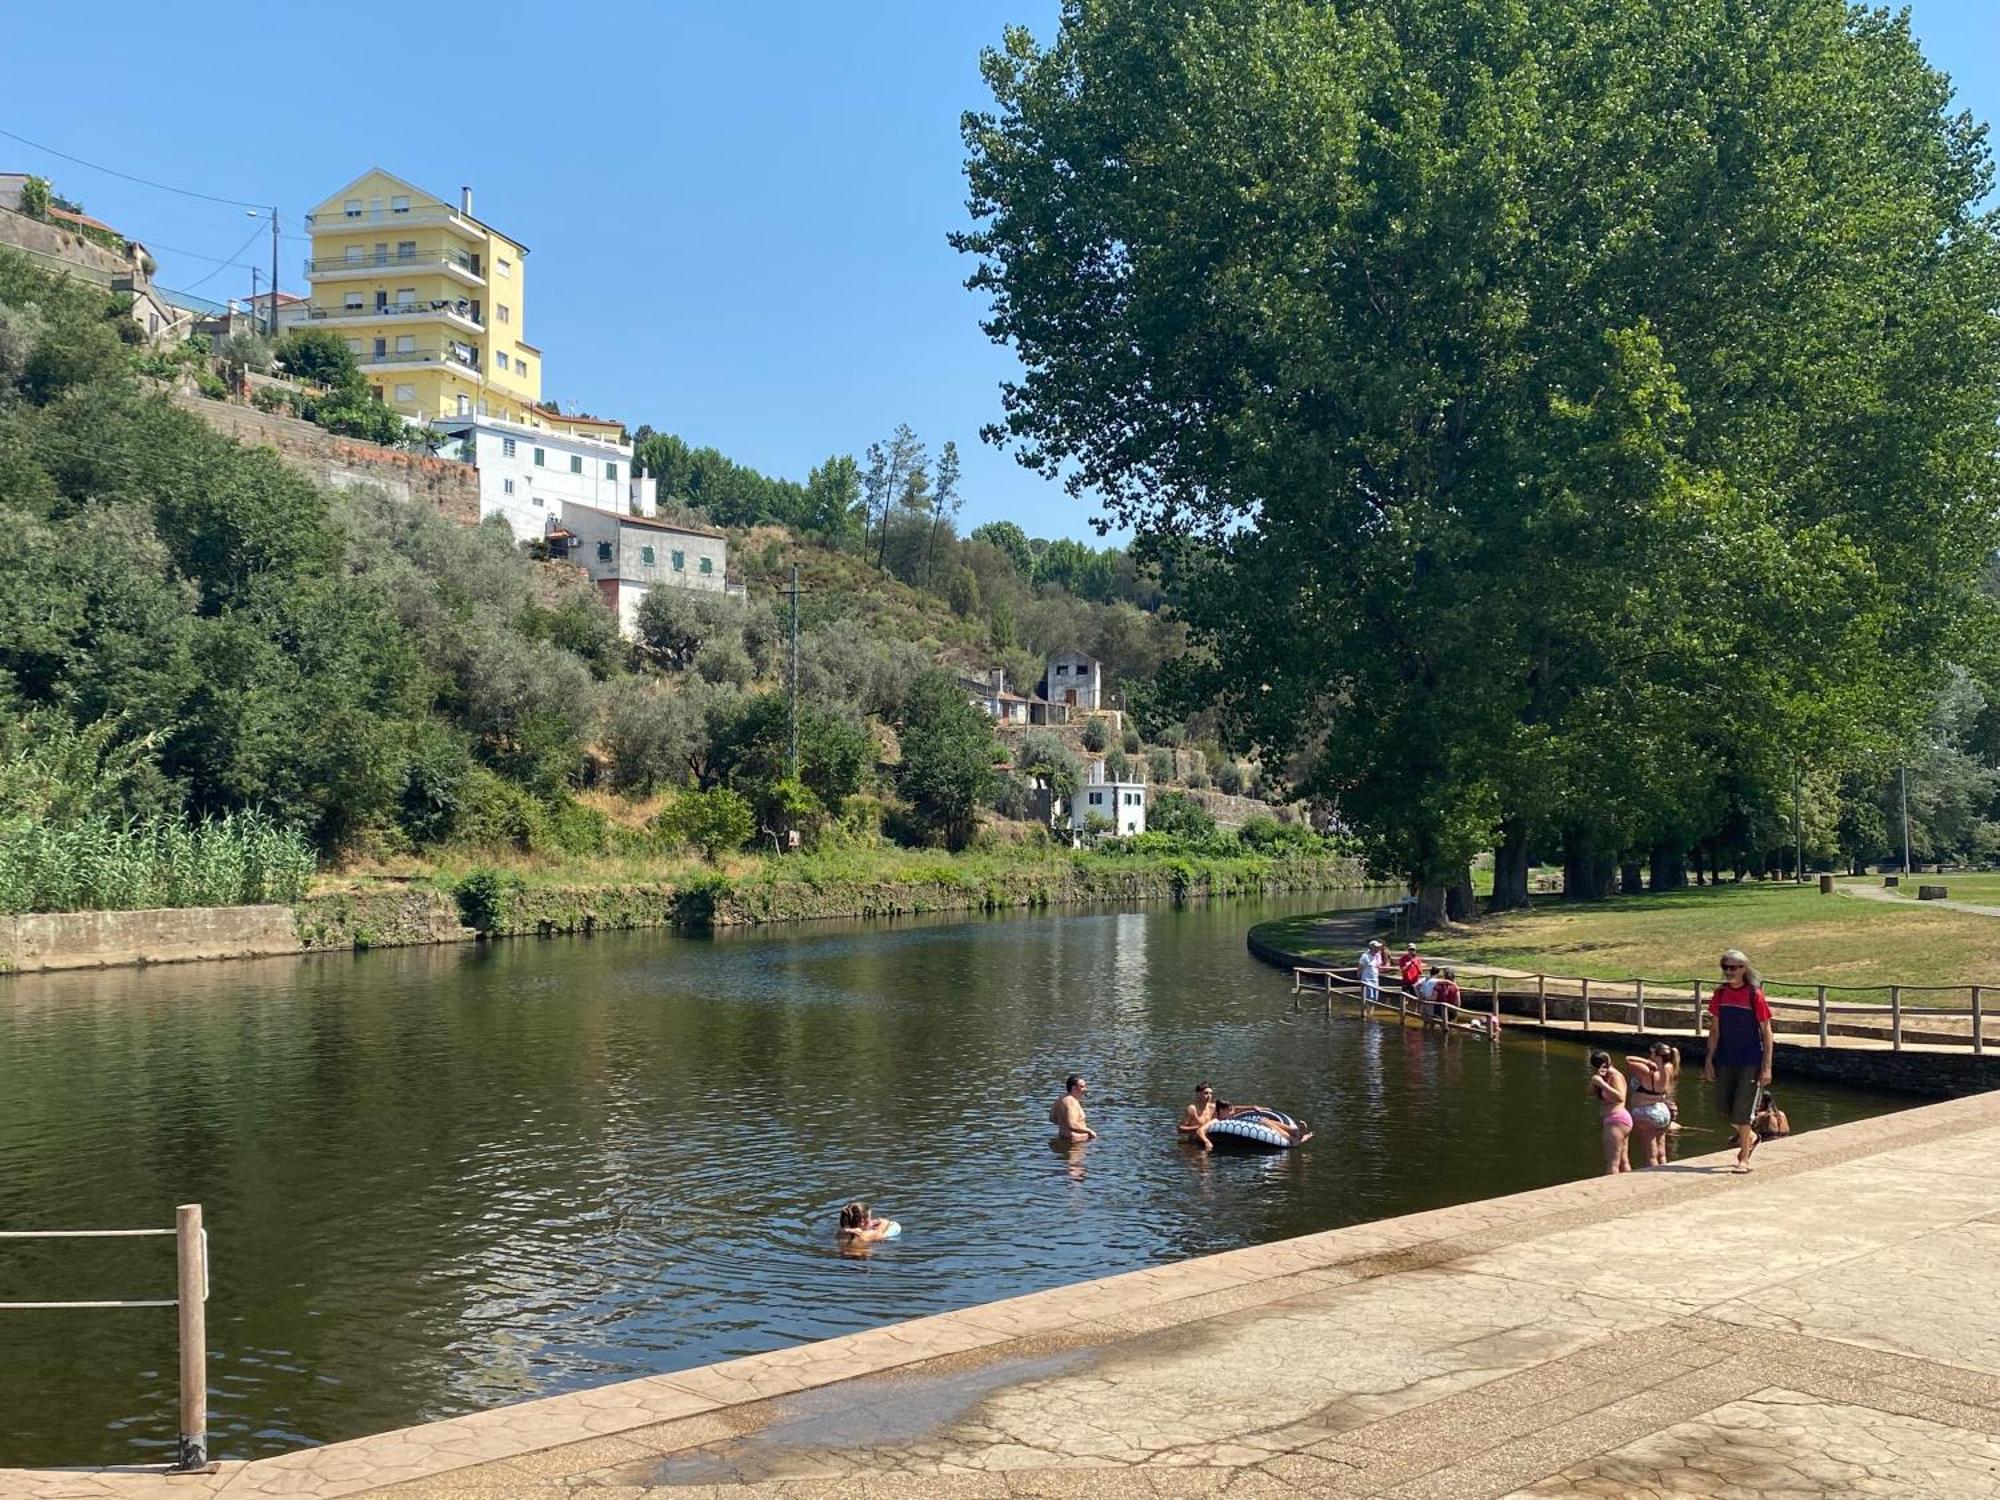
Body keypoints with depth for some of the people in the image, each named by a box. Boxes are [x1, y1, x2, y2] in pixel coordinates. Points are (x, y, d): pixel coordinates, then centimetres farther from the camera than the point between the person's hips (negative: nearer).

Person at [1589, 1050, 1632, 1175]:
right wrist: (1595, 1081, -10)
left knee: (1612, 1163, -12)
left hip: (1617, 1119, -10)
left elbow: (1620, 1097, -27)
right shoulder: (1606, 1076, 14)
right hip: (1620, 1119, 10)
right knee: (1623, 1161, 14)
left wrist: (1602, 1083, -27)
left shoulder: (1615, 1076, -13)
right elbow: (1591, 1091, 8)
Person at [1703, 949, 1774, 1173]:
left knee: (1742, 1109, -5)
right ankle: (1750, 1137, 34)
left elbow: (1766, 1033, -8)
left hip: (1750, 1062, -5)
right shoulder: (1720, 994, 3)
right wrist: (1709, 1060, 6)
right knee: (1722, 1106, 8)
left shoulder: (1755, 996, -11)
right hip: (1725, 1060, 5)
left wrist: (1767, 1067, -11)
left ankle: (1744, 1159, 7)